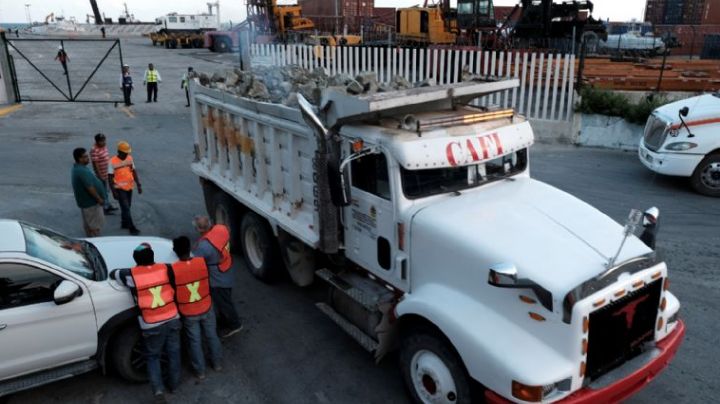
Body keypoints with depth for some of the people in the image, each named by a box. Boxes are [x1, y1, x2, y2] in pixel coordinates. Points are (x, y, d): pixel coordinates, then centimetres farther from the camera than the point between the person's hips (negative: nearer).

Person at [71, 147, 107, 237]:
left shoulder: (77, 168, 7)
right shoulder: (82, 171, -27)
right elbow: (90, 187, -27)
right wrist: (99, 199, -17)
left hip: (85, 200, 10)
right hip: (91, 202, -10)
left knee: (88, 224, 20)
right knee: (96, 224, -1)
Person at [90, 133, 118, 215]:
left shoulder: (104, 146, 3)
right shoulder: (94, 150, -23)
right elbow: (95, 164, -23)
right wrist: (100, 176, -23)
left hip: (108, 173, 9)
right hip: (102, 175, -9)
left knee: (107, 190, 21)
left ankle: (108, 205, 35)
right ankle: (105, 208, 16)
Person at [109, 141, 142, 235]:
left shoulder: (130, 158, -1)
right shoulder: (112, 162, -17)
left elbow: (134, 172, 7)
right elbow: (110, 177, -13)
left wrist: (138, 185, 3)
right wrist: (113, 191, -16)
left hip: (129, 187, 6)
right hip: (120, 189, -6)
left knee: (127, 207, 18)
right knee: (126, 208, -4)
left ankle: (124, 223, 35)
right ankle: (132, 228, 0)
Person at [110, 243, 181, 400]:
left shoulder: (132, 274, -10)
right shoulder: (165, 269, -8)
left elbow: (113, 273, 9)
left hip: (151, 325, -1)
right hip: (172, 319, 2)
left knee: (153, 356, 18)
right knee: (173, 353, 19)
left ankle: (158, 388, 6)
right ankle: (174, 384, 32)